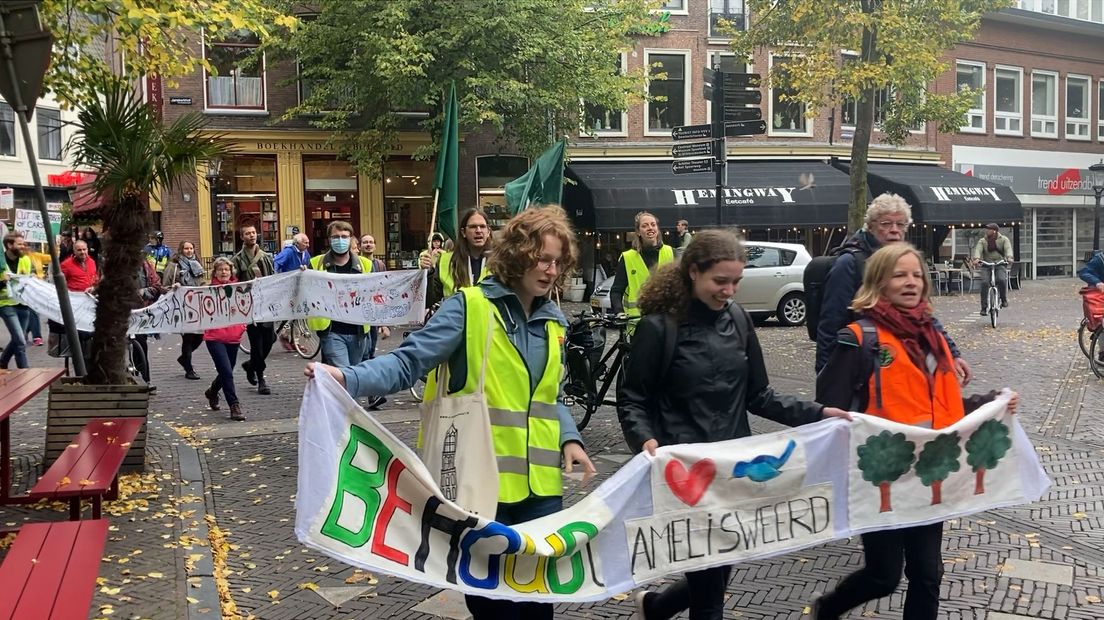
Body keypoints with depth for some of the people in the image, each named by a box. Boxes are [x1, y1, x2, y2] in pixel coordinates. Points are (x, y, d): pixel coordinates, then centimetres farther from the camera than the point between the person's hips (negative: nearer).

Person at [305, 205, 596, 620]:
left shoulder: (553, 322, 10)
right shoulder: (470, 307, -8)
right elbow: (409, 362, -15)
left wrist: (569, 438, 1)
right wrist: (348, 378, -31)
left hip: (542, 482, 5)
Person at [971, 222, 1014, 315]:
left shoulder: (1003, 239, 5)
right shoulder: (982, 241, 9)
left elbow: (1008, 248, -12)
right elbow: (978, 249, -9)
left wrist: (1009, 257, -34)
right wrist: (976, 258, -32)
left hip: (1000, 264, -1)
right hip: (986, 265, 2)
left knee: (1001, 280, -28)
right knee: (984, 283, -19)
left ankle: (1004, 300, -5)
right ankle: (984, 307, -12)